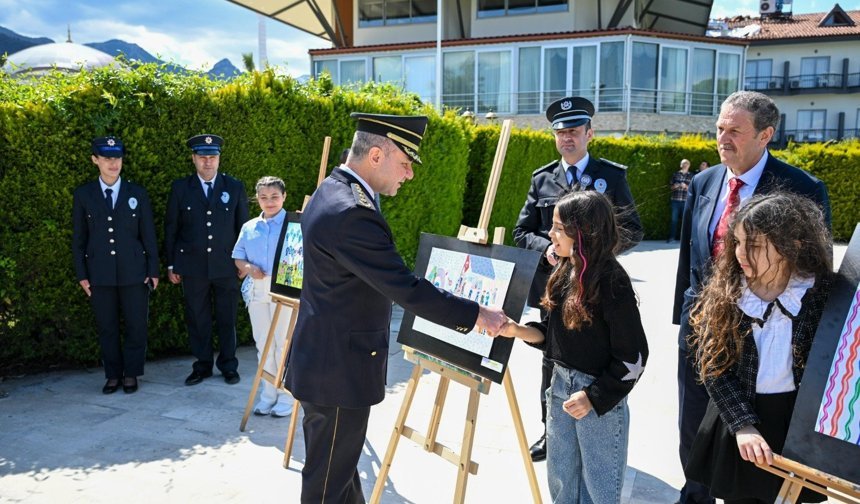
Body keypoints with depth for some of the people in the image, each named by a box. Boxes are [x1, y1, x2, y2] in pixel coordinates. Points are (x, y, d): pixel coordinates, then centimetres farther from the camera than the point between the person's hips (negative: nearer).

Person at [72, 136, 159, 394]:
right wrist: (81, 274, 2)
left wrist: (153, 270, 1)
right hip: (100, 273, 1)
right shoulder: (83, 195, 4)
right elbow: (78, 238, 6)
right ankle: (113, 374, 21)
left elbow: (148, 235, 4)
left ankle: (131, 374, 18)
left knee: (136, 325, 3)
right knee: (106, 327, 7)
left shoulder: (137, 194, 3)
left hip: (133, 272, 0)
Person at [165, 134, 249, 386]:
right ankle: (202, 365, 22)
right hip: (193, 267, 1)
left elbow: (243, 227, 6)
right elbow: (171, 228, 6)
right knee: (197, 319, 8)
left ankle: (228, 365, 21)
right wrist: (171, 265, 4)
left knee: (227, 318, 7)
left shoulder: (235, 188, 2)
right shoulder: (180, 188, 2)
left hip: (227, 267, 0)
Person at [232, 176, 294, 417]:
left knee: (284, 343, 2)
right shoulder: (249, 227, 13)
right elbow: (238, 257, 14)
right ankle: (268, 393, 23)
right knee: (263, 344, 11)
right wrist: (248, 267, -6)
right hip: (257, 290, 5)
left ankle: (286, 395, 13)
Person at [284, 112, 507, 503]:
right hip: (339, 370, -10)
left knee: (340, 469, 23)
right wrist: (475, 315, -17)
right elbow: (405, 289, -27)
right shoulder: (351, 213, -27)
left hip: (327, 361, 10)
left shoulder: (332, 192, 7)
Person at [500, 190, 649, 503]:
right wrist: (517, 330, -6)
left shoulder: (612, 282, -20)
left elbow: (633, 357, -18)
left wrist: (593, 396, -18)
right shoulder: (564, 273, 1)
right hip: (561, 385, 7)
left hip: (600, 396, -7)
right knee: (560, 478, 21)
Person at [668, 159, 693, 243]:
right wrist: (674, 186, -8)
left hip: (686, 200, -1)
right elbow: (670, 186, 13)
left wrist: (686, 186, -14)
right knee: (674, 219, 1)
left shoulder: (691, 176, 8)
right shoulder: (675, 174, 12)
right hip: (675, 200, 1)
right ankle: (672, 237, 5)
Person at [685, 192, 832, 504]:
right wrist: (742, 425, -15)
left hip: (798, 424, -1)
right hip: (736, 422, 1)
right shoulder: (722, 292, -8)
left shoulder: (825, 292, -10)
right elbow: (713, 364, -8)